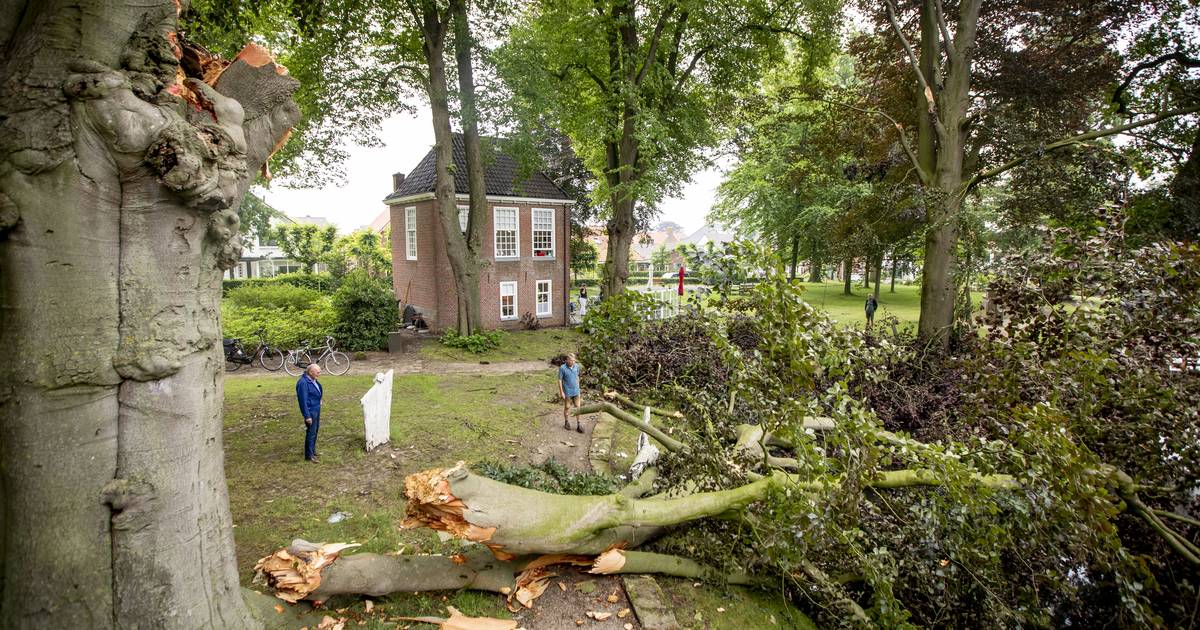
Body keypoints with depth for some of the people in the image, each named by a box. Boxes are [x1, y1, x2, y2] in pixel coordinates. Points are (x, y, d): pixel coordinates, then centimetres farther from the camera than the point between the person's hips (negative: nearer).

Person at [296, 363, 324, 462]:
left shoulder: (312, 380, 4)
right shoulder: (303, 383, -25)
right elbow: (303, 400, -24)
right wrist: (307, 416, -22)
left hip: (316, 409, 10)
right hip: (310, 410, -10)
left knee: (316, 429, 20)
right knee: (311, 432, -3)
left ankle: (312, 450, 35)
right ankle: (309, 455, 7)